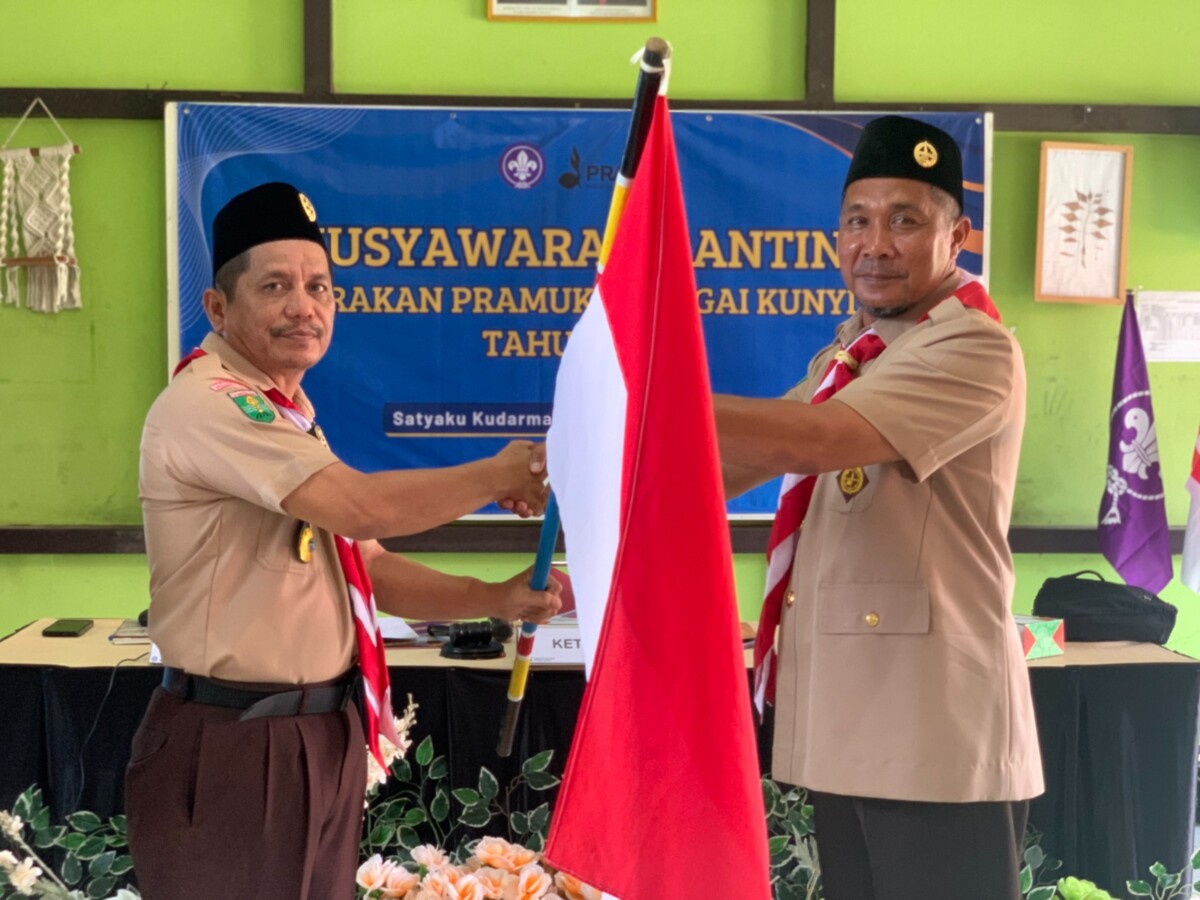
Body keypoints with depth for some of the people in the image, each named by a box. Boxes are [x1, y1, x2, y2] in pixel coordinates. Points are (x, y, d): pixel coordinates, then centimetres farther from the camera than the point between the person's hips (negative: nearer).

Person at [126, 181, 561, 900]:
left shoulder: (290, 421, 14)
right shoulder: (206, 403, -17)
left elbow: (369, 564, 14)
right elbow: (365, 508, -26)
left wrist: (494, 599, 0)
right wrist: (498, 475, -11)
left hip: (325, 735, 9)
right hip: (232, 747, -9)